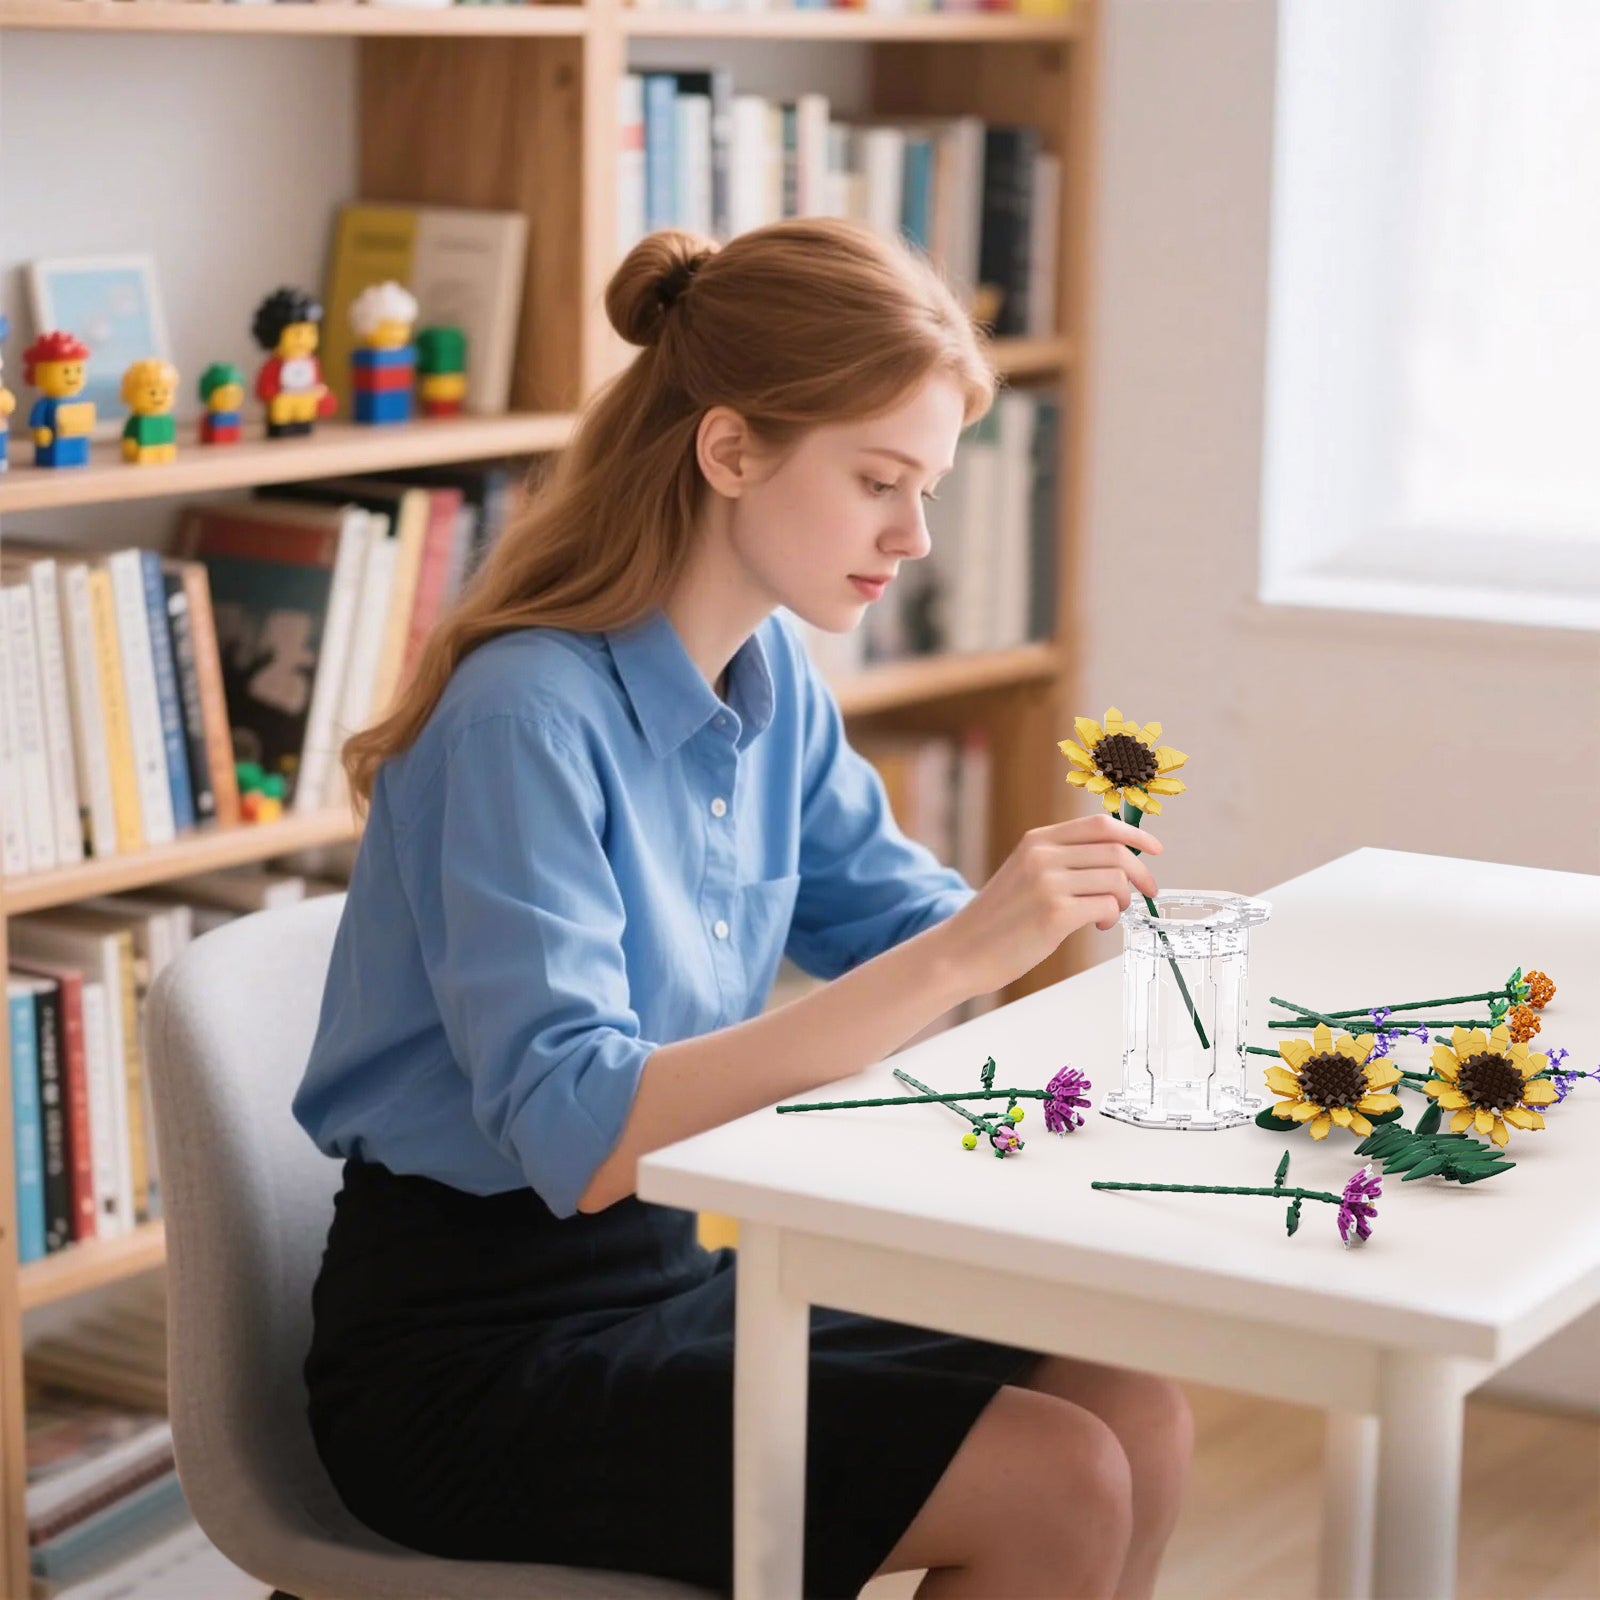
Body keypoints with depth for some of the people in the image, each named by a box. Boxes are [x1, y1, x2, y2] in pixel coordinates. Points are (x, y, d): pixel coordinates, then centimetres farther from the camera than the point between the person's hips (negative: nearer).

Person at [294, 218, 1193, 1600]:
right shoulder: (528, 714, -23)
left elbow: (885, 909, 15)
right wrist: (957, 956, -35)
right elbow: (577, 1135, -31)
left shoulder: (772, 672, 2)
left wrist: (1049, 898, -8)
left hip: (673, 1270, 8)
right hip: (474, 1349, -8)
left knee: (1139, 1420, -4)